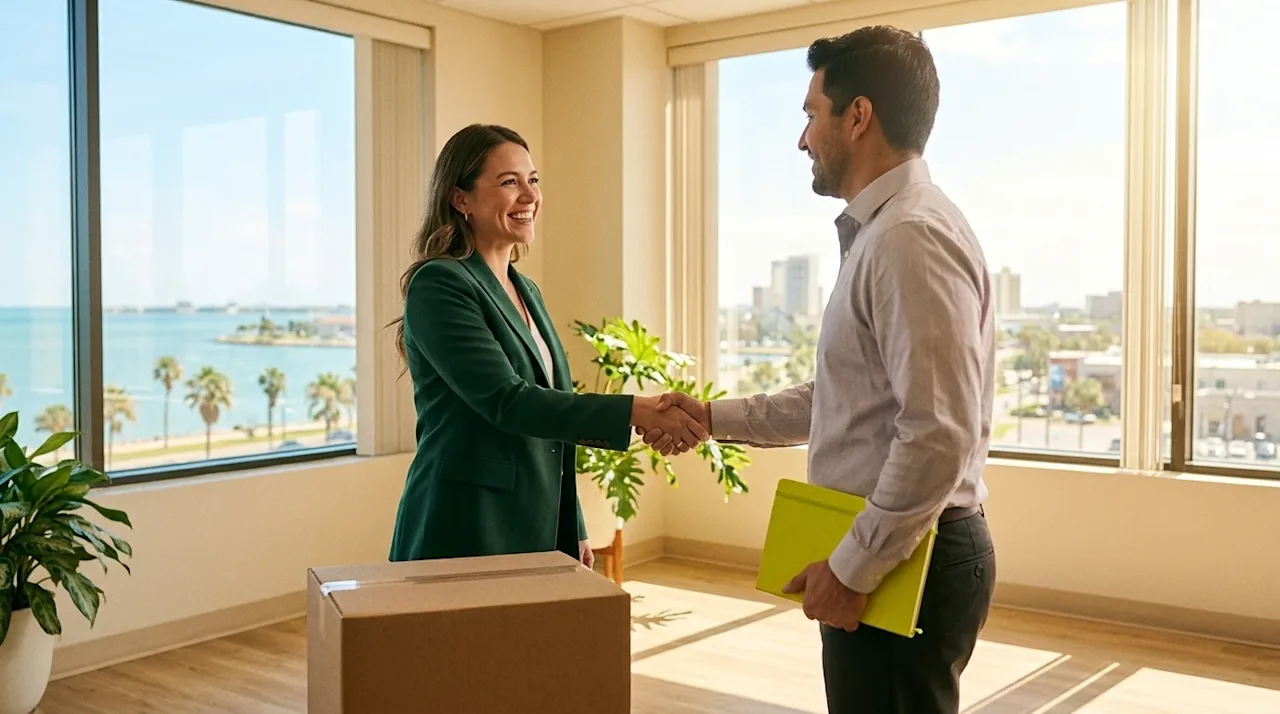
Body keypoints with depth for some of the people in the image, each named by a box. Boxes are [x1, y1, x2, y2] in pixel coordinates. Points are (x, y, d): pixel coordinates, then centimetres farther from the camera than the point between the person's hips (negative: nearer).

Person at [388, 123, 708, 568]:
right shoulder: (438, 285, -12)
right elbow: (507, 402, -22)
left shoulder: (526, 291, 13)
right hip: (465, 536, -7)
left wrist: (575, 532, 18)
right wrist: (637, 411, -28)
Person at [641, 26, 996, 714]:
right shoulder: (879, 234, 14)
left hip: (898, 559, -10)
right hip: (879, 551, 10)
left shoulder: (911, 236, -19)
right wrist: (716, 418, 17)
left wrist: (850, 568, -19)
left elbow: (939, 437, -25)